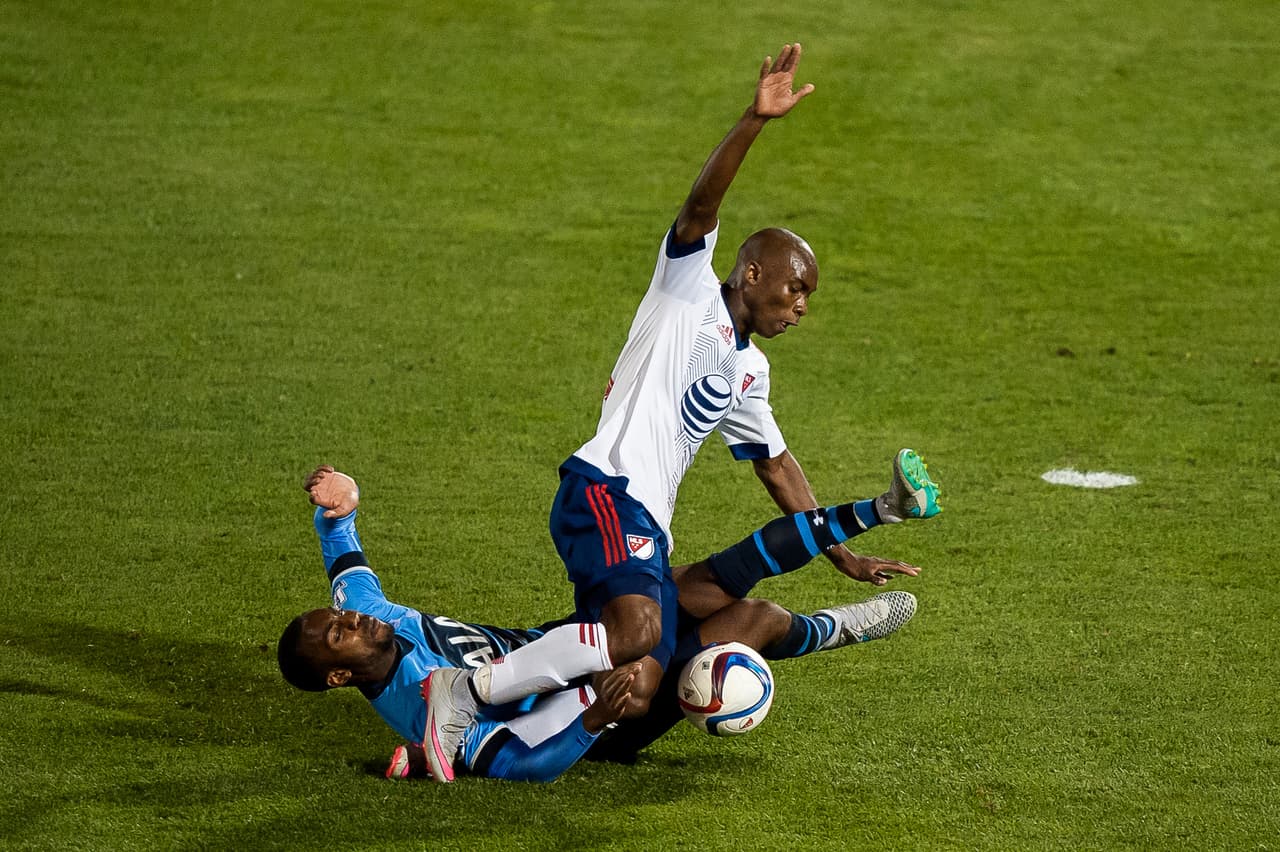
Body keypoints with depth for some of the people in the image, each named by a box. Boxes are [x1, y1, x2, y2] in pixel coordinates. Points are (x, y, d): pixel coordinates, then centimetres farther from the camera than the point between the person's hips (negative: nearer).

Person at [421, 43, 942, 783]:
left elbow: (776, 466, 36)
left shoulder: (748, 370, 28)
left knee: (638, 695, -9)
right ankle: (461, 694, -24)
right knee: (637, 626, -35)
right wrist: (755, 122, -25)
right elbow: (700, 208, -12)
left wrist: (844, 557, 35)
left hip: (649, 529, 9)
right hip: (606, 492, -9)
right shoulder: (690, 293, 6)